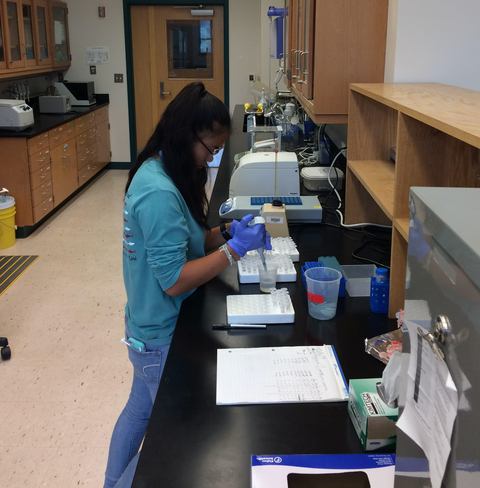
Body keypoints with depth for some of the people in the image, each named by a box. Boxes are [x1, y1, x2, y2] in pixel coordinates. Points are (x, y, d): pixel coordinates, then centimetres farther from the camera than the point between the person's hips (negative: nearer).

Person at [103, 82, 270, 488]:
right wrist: (234, 249, -23)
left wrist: (226, 232, -5)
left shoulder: (159, 173, 1)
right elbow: (174, 281, -28)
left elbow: (186, 241, 10)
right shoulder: (159, 193, -29)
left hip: (149, 328, 9)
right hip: (162, 338, -9)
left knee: (139, 410, 25)